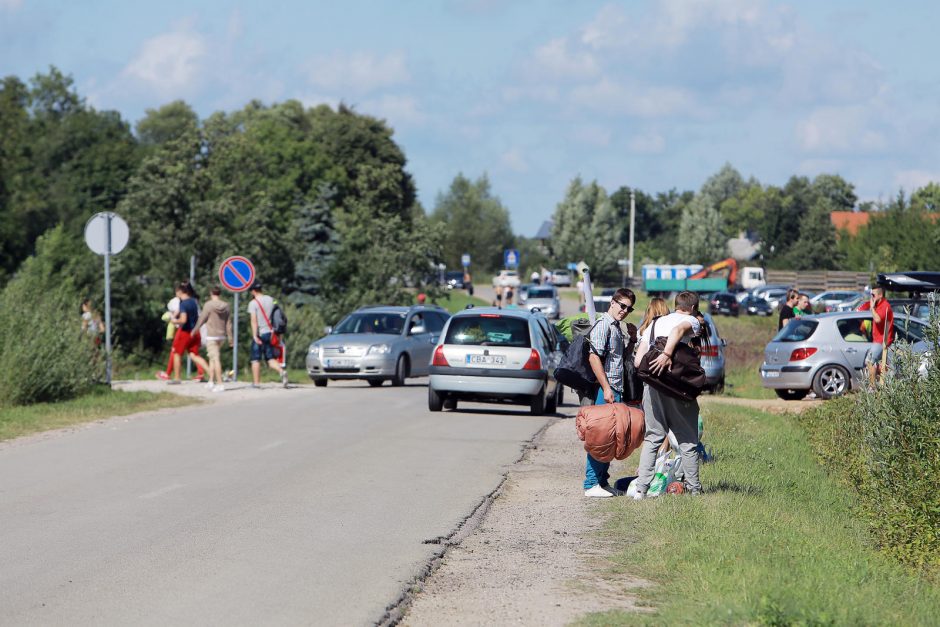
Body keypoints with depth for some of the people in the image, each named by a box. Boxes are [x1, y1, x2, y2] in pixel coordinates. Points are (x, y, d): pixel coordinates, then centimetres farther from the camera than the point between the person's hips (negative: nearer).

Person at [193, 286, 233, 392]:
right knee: (212, 358, 19)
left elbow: (202, 319, -5)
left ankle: (220, 384, -9)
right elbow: (228, 323, 4)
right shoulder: (225, 306, 3)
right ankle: (211, 381, 19)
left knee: (216, 359, -6)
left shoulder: (209, 305, -11)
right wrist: (230, 337, 10)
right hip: (221, 335, 5)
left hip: (211, 336, -5)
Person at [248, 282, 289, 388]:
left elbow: (254, 320, -18)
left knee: (255, 359, 4)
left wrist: (255, 335, -21)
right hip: (270, 333, 5)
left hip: (260, 334, -5)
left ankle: (256, 382, 5)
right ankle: (281, 372, -19)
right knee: (270, 358, 7)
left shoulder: (253, 303, -9)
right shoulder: (270, 300, 9)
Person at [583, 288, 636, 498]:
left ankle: (602, 480, 19)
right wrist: (606, 388, -22)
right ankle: (591, 484, -7)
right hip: (605, 388, -10)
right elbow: (594, 357, -19)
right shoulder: (603, 325, -10)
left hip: (615, 389, 10)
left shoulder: (616, 327, 20)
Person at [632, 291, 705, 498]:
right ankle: (693, 488, 9)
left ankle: (641, 488, 0)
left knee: (652, 438, 9)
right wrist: (667, 354, -32)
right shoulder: (692, 321, 4)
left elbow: (638, 360, 11)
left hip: (652, 386, 4)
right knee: (687, 440, 6)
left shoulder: (656, 323, 20)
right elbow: (679, 329, -23)